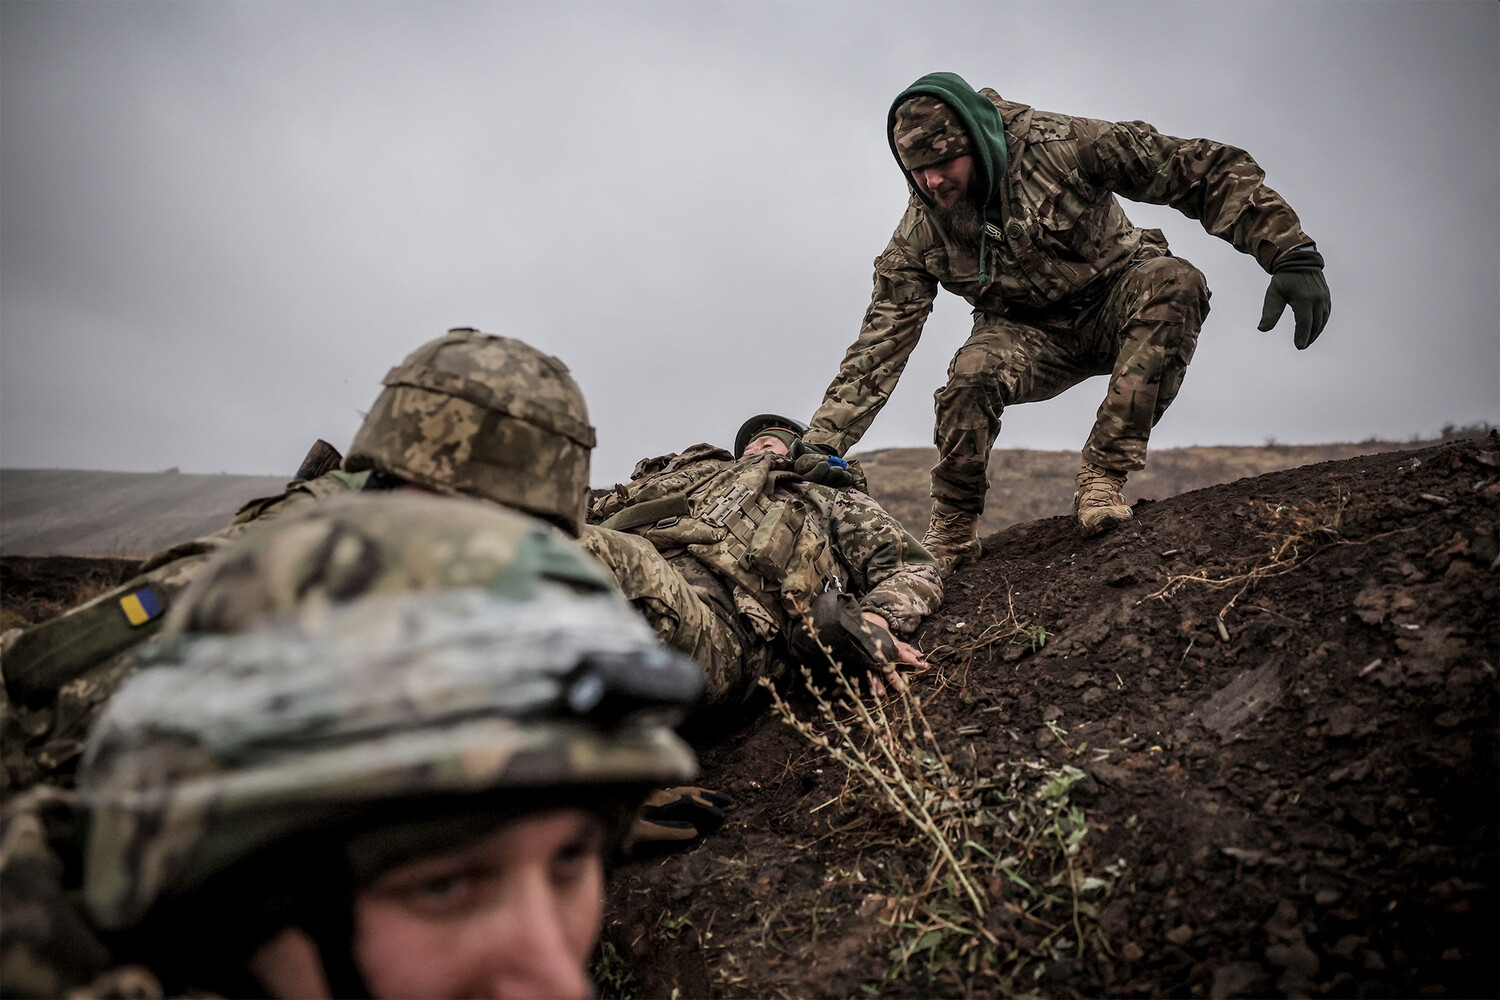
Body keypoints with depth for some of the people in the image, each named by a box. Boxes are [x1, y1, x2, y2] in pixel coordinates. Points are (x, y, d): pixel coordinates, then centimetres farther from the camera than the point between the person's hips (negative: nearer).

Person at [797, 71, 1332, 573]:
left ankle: (1103, 473, -30)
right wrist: (821, 443, -21)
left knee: (1174, 283, -35)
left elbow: (1207, 170, -21)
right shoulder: (921, 231, -13)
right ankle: (951, 537, -10)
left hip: (1116, 305, -1)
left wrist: (1293, 255, -29)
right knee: (971, 375, -33)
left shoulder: (1060, 144, -23)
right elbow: (881, 341, -13)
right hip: (1030, 334, 1)